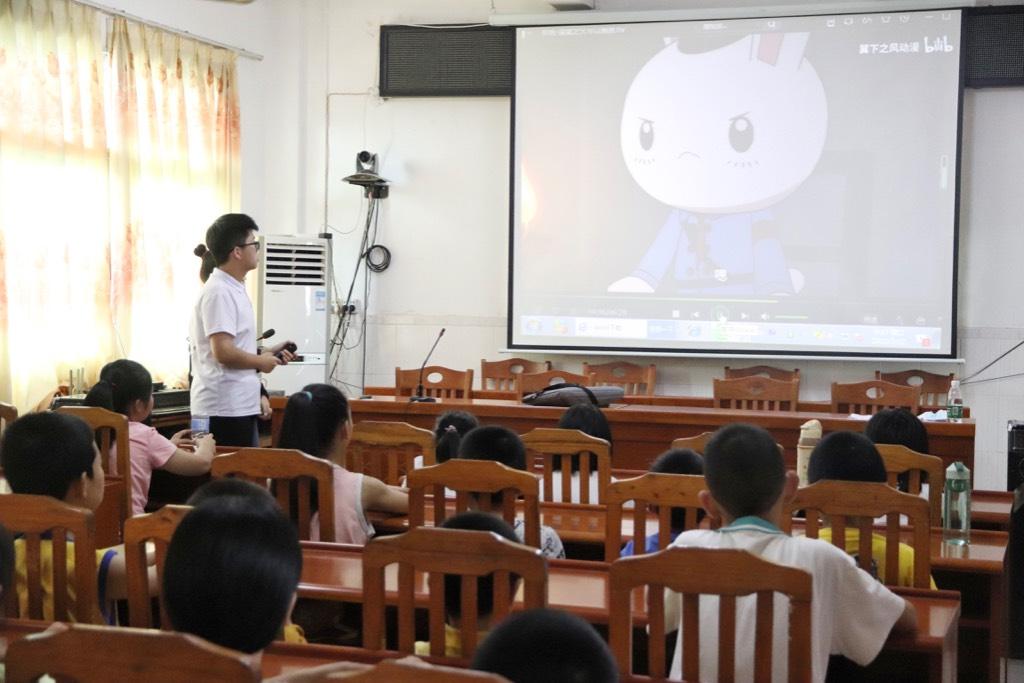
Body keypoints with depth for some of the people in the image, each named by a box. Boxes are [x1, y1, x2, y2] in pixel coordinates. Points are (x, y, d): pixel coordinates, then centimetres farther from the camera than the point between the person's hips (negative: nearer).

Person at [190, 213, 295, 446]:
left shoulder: (233, 289, 15)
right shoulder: (219, 292, -16)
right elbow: (223, 352, -23)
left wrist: (266, 353, 12)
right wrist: (261, 362, -9)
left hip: (238, 405, 10)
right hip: (225, 409, -10)